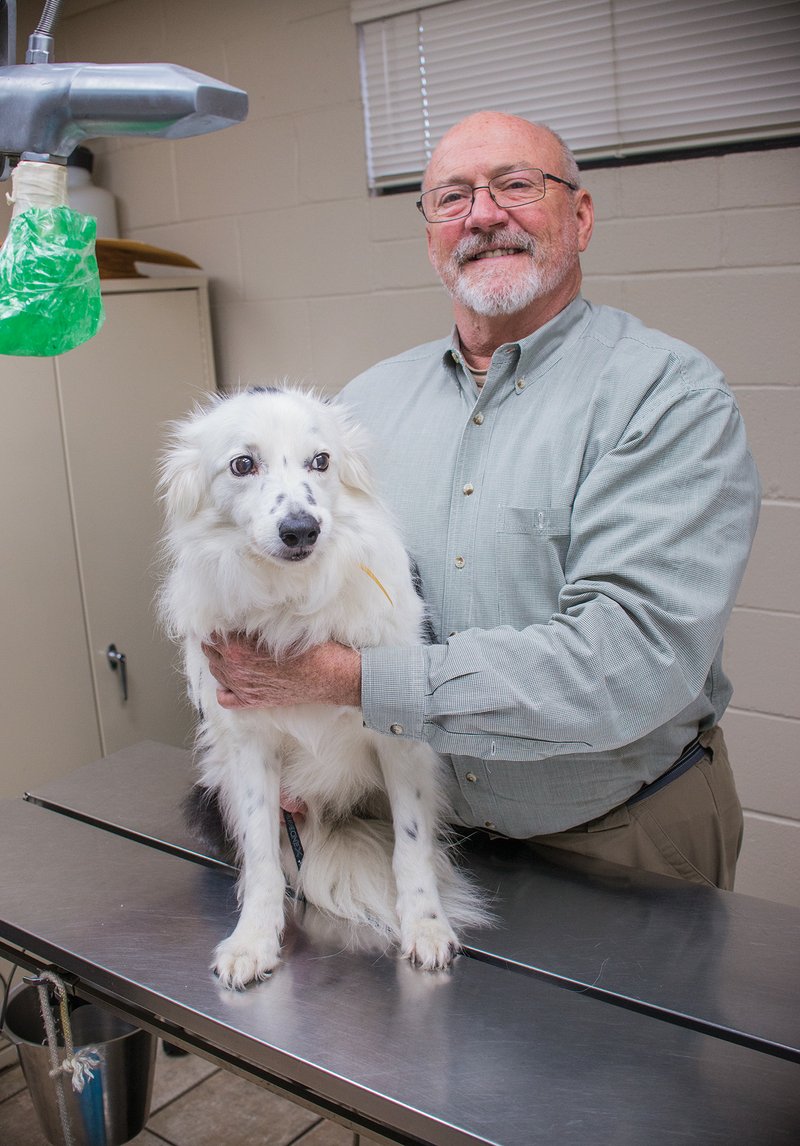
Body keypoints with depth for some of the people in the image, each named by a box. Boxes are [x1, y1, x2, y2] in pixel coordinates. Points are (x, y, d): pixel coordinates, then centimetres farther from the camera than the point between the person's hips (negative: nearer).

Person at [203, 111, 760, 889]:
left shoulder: (667, 393, -16)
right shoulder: (369, 400, 1)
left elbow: (633, 659, -28)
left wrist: (350, 679, -30)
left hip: (619, 835, -4)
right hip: (424, 827, 4)